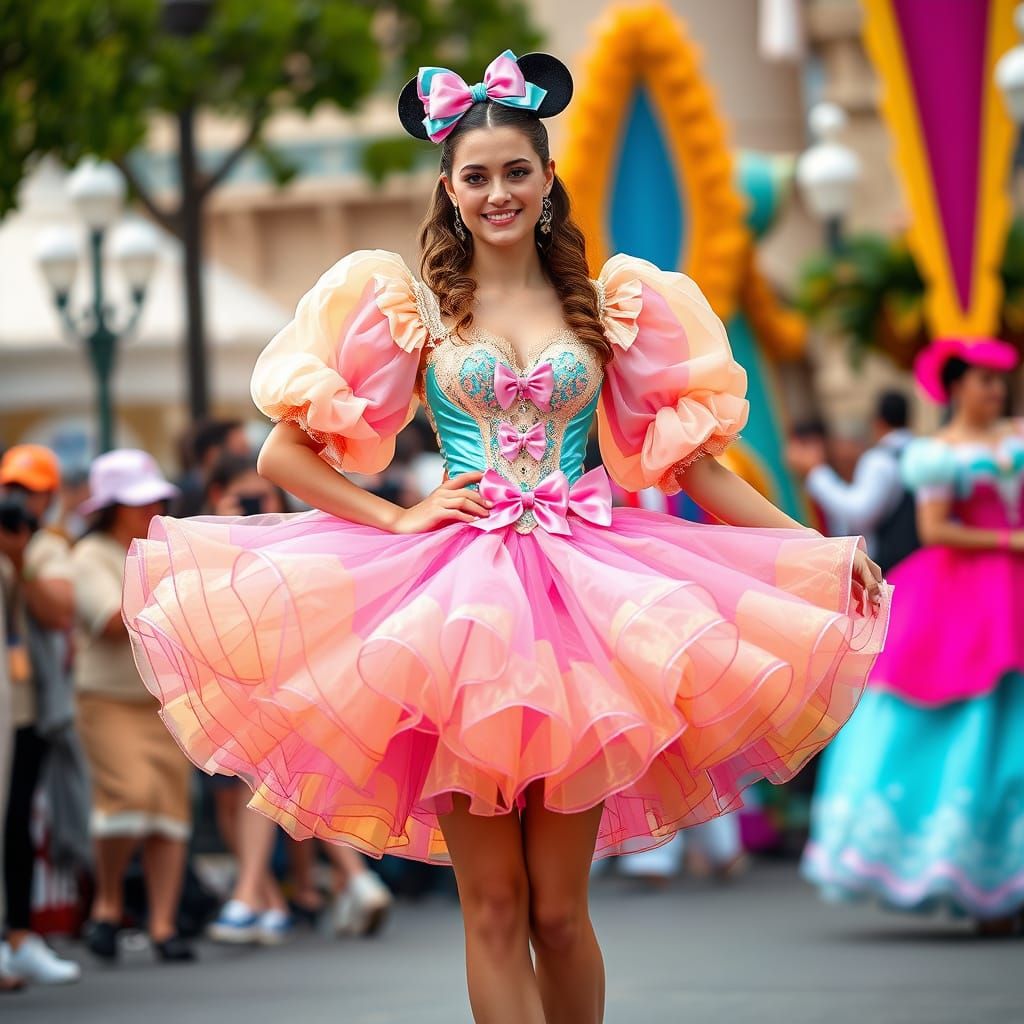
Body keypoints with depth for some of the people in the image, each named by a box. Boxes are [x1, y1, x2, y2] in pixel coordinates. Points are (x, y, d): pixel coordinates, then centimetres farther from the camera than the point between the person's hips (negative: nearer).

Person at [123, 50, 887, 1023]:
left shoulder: (608, 306, 11)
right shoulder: (411, 307, 7)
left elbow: (689, 462, 11)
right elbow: (284, 453, 6)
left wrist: (819, 551, 2)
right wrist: (398, 520, -7)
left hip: (584, 596, 1)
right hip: (456, 600, -1)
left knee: (559, 907, 1)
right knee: (492, 904, -2)